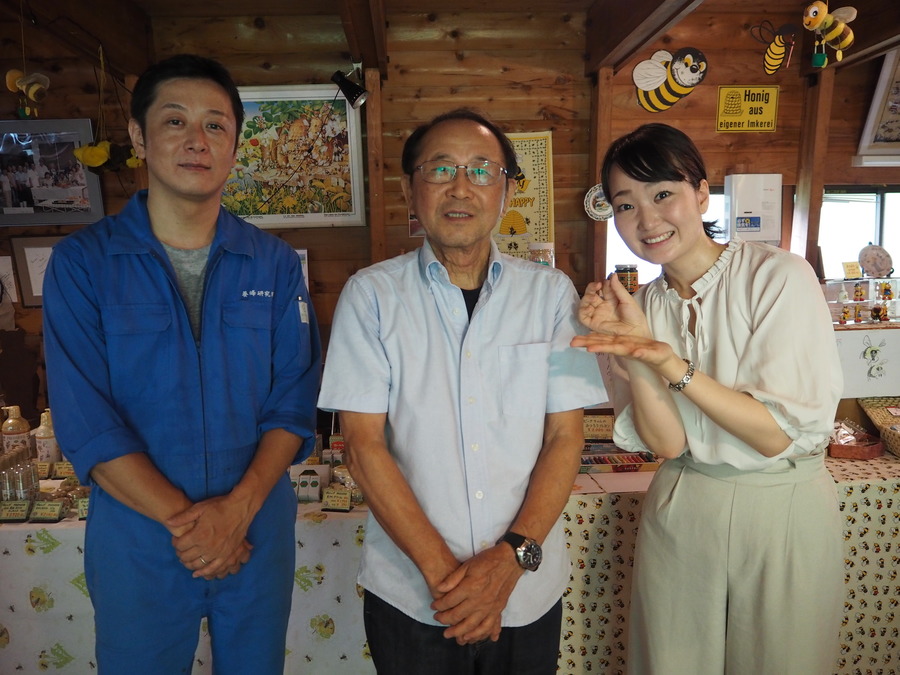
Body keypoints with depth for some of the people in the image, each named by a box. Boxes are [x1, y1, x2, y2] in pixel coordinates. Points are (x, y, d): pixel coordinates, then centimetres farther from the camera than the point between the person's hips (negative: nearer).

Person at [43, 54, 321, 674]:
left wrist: (238, 508, -16)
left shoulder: (275, 264, -2)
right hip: (136, 542, -1)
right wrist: (185, 520, -16)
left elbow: (295, 402, -4)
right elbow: (85, 424, -11)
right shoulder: (82, 263, -6)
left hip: (260, 535, 2)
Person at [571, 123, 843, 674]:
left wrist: (671, 365, -26)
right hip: (679, 515, 3)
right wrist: (634, 349, -21)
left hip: (784, 513, -3)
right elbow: (667, 442, -8)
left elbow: (780, 435, -17)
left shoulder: (779, 275, -13)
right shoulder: (647, 304, 0)